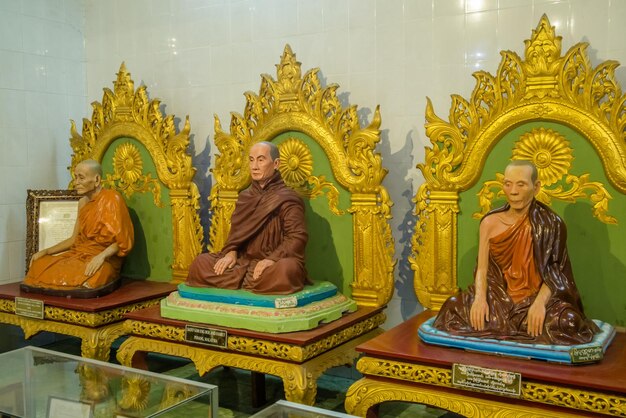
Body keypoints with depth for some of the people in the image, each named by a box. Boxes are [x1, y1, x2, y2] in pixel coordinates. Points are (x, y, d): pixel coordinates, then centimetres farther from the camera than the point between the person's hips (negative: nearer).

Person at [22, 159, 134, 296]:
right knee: (39, 266, -11)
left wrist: (102, 256, -28)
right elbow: (74, 238, 17)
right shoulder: (83, 203, 14)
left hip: (105, 259, -7)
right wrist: (45, 251, 8)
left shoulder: (112, 199, -10)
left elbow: (122, 241, -13)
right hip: (79, 254, 7)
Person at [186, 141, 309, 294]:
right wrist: (231, 252, -7)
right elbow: (236, 230, 14)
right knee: (200, 262, -11)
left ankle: (236, 282, -22)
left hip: (274, 263, -5)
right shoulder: (245, 196, 13)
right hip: (245, 260, 5)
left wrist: (272, 259, -27)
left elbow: (297, 237, -14)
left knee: (286, 270, -40)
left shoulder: (288, 199, -6)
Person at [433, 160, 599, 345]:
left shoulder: (551, 224, -2)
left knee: (567, 320, -32)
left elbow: (554, 273, -5)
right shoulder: (490, 222, 4)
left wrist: (540, 303, -24)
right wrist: (480, 297, -19)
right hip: (499, 298, 3)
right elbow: (482, 269, 1)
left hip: (535, 297, -2)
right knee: (454, 307, -20)